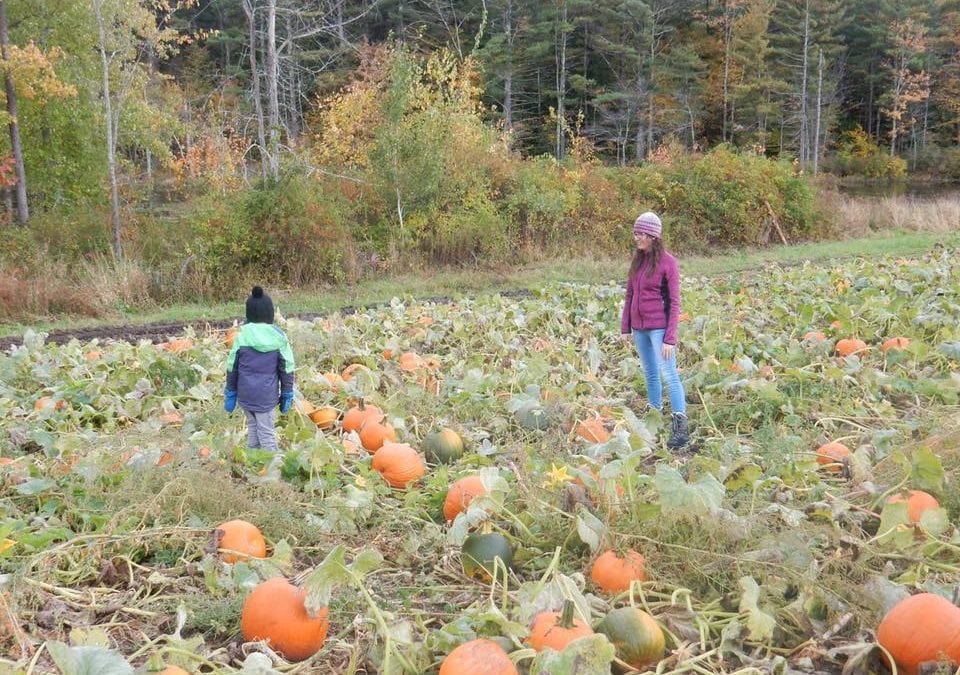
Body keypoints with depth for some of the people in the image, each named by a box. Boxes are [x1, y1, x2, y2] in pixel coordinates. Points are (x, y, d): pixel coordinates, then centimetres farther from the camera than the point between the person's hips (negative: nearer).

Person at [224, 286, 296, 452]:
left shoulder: (242, 335, -5)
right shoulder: (278, 336, -7)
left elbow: (232, 367, 0)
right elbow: (287, 368, -3)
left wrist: (230, 394, 9)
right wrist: (287, 395, 7)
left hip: (245, 394, 2)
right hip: (267, 395, -2)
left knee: (252, 427, 17)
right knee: (266, 432, 3)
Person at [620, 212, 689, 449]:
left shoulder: (667, 262, -10)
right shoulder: (637, 260, 8)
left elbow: (674, 303, -10)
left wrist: (670, 338, -15)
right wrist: (625, 327, 11)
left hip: (659, 327, -6)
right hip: (639, 328, 6)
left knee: (669, 374, -9)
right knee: (650, 374, 15)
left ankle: (681, 426, -9)